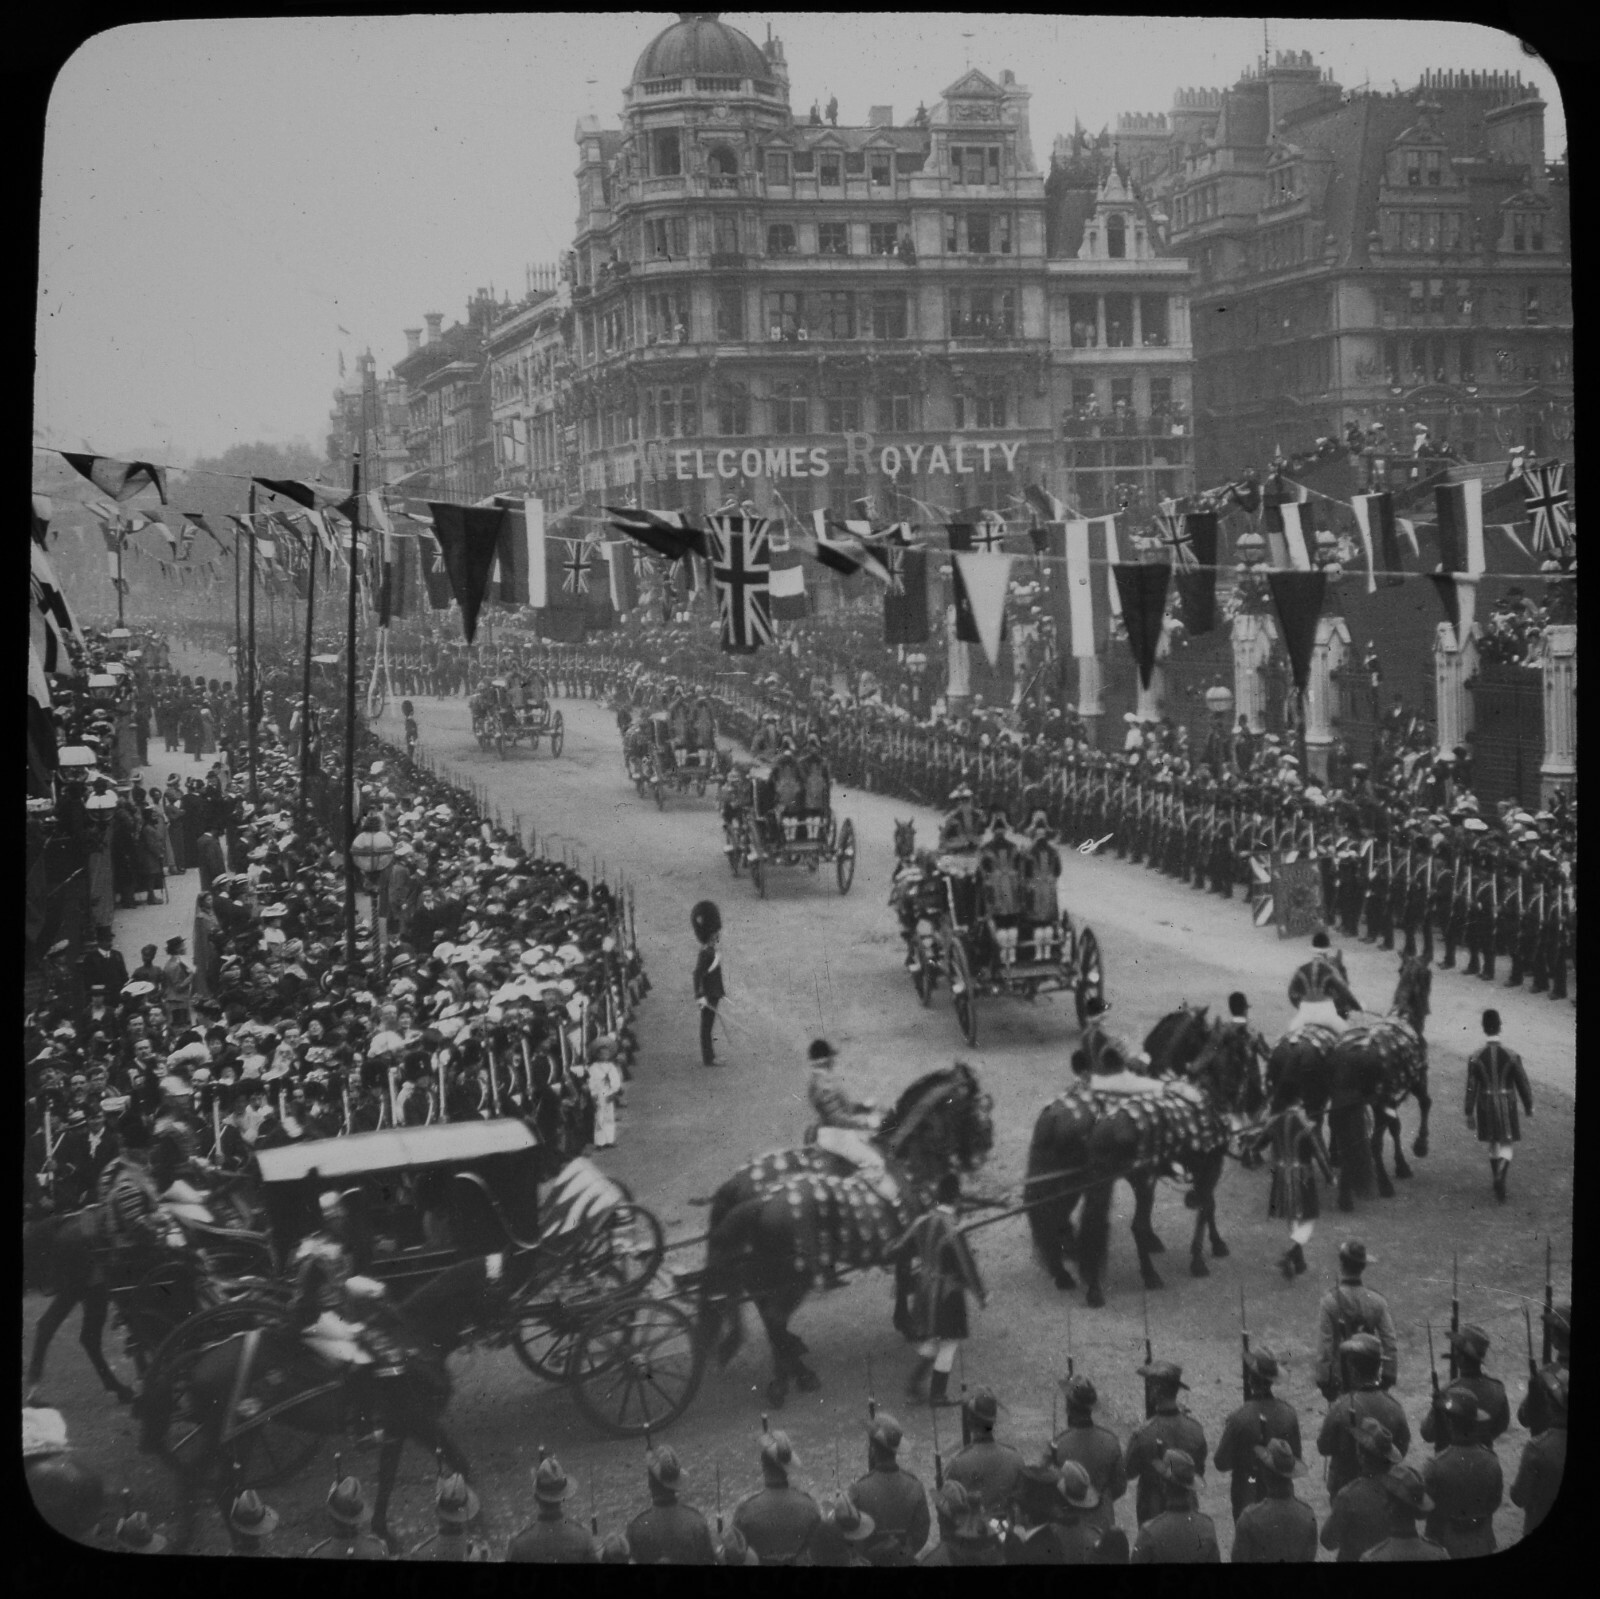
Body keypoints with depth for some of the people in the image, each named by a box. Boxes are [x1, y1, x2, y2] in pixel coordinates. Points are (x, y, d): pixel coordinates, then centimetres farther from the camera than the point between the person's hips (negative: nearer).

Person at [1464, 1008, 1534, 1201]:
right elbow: (1523, 1084, -7)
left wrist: (1469, 1113, 2)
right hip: (1507, 1107, -1)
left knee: (1493, 1143, 19)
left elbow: (1471, 1087, -8)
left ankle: (1499, 1182, 30)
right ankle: (1501, 1177, -16)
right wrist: (1529, 1109, 5)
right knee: (1507, 1145, 9)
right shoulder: (1512, 1056, -15)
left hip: (1485, 1106, 1)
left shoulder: (1475, 1057, -13)